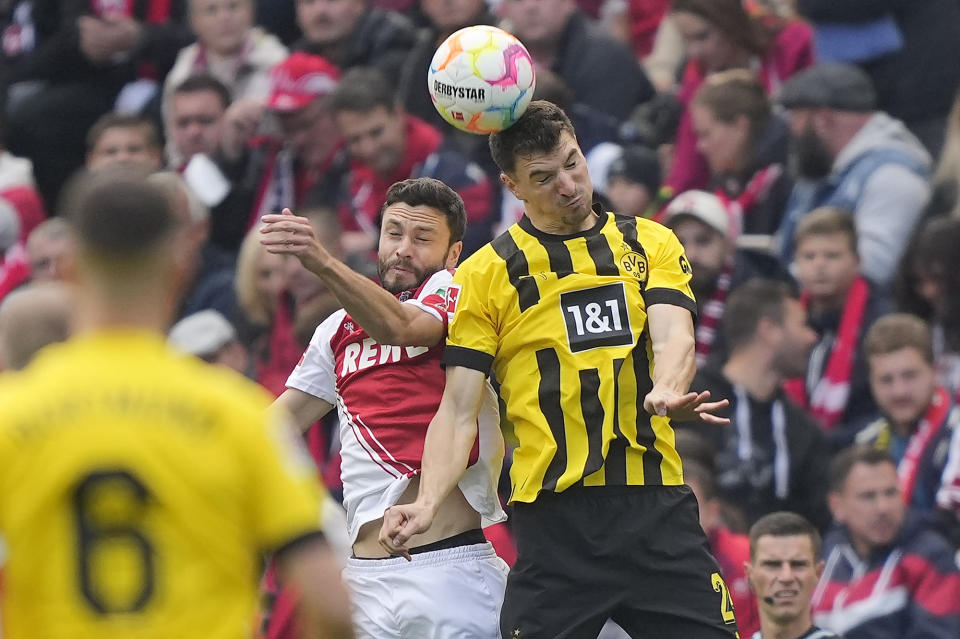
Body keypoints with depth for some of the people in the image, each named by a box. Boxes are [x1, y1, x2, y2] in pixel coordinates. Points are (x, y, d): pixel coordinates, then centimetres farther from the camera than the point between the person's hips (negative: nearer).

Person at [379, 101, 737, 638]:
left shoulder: (650, 244, 13)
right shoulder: (485, 274, 6)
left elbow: (674, 336, -4)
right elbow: (459, 412, 2)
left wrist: (665, 393, -29)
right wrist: (428, 504, -16)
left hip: (657, 507, 2)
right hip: (552, 514, -2)